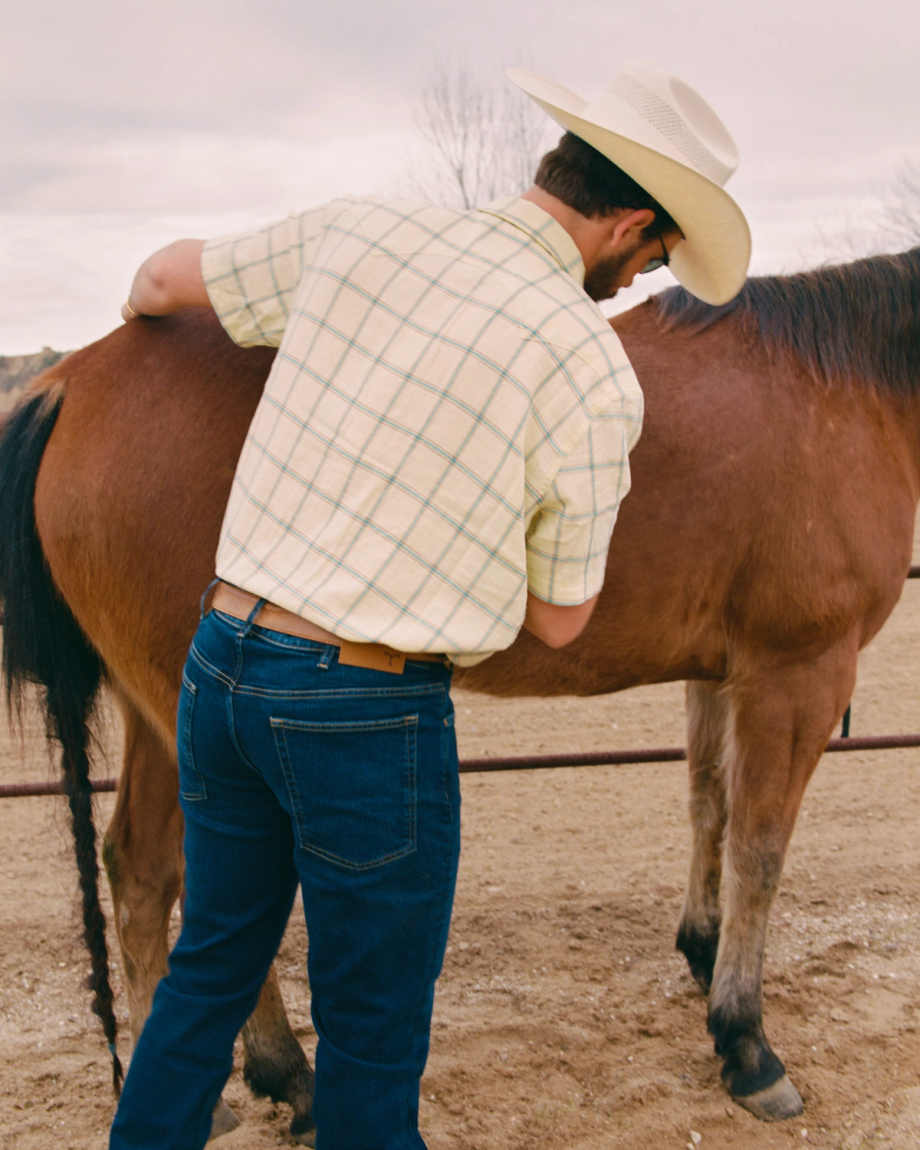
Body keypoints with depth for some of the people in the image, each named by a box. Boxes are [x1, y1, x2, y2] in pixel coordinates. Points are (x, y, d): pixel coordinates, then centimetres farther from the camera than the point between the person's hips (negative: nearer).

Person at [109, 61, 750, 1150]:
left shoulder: (362, 230, 0)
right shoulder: (595, 376, -14)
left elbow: (167, 275, 15)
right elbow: (559, 618, -3)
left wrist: (141, 318, 38)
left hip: (219, 661, 6)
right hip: (365, 712, -6)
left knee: (211, 968, 26)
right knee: (374, 1038, 14)